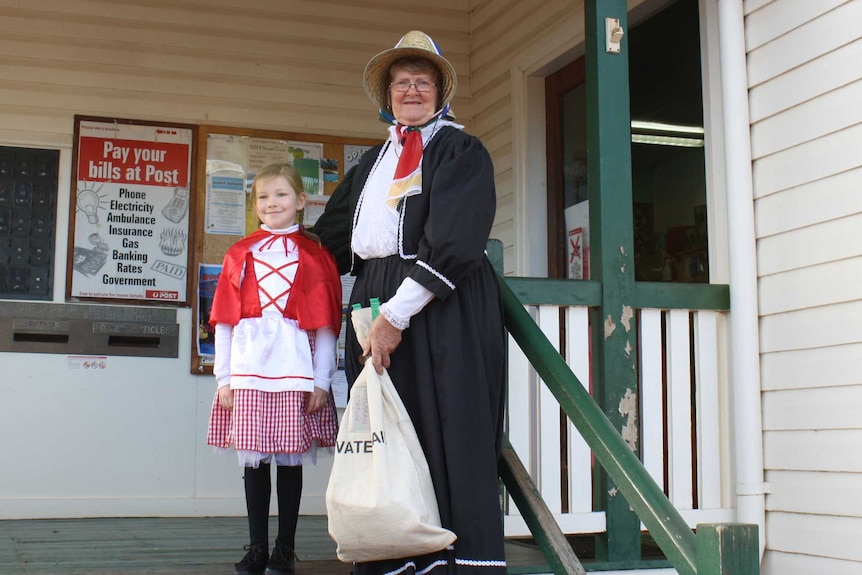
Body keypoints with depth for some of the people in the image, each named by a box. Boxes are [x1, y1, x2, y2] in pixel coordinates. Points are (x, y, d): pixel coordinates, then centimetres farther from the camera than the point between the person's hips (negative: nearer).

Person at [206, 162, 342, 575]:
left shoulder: (315, 256, 7)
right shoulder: (241, 254, 12)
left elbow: (325, 324, 4)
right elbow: (224, 319, 9)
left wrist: (321, 380, -2)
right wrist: (223, 377, 3)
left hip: (296, 370, -1)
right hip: (248, 371, 2)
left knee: (290, 459, 1)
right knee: (253, 459, 2)